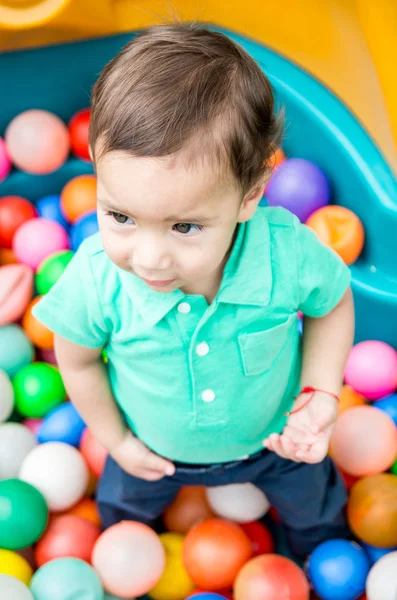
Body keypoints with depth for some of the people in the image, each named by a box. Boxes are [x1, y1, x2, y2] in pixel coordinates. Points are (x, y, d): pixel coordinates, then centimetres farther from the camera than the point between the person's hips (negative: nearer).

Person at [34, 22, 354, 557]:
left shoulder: (290, 252, -39)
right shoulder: (95, 277, -38)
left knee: (314, 505, 32)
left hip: (274, 438, 0)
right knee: (122, 505, 34)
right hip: (154, 451, 1)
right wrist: (115, 440, -5)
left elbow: (332, 303, -13)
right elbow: (77, 359, -15)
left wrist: (321, 395, -21)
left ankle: (324, 553, 73)